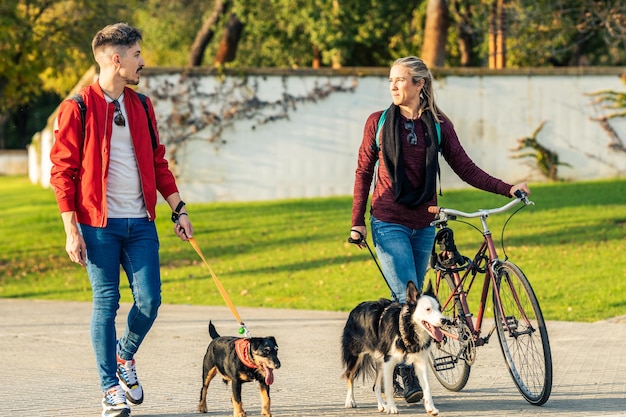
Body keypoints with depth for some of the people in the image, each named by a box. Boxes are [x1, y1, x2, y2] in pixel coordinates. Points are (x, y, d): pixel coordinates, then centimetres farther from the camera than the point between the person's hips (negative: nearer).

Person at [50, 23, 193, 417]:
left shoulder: (141, 106, 12)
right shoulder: (78, 109, -5)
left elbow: (157, 162, 20)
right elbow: (63, 171, -6)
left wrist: (179, 208, 13)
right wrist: (71, 230, -11)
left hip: (141, 223, 5)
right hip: (99, 225, -5)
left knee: (149, 300, -1)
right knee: (106, 304, 0)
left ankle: (125, 356, 27)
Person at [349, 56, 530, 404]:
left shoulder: (438, 125, 3)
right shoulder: (378, 122, -1)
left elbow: (466, 169, 3)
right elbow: (363, 172, 6)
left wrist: (507, 189, -7)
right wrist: (357, 221, 2)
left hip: (422, 225, 3)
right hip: (388, 224, -3)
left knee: (405, 301, 8)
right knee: (408, 299, -14)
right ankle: (409, 377, -12)